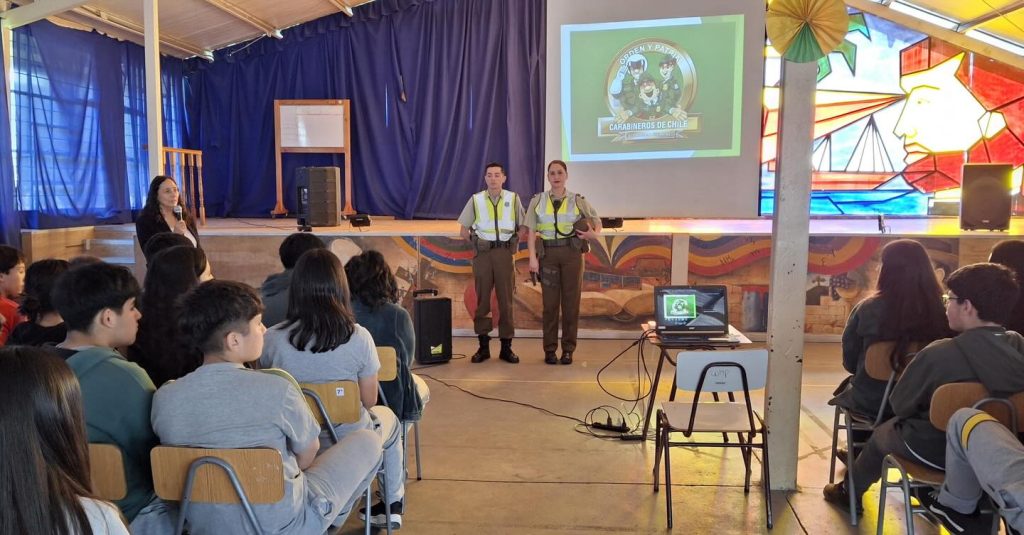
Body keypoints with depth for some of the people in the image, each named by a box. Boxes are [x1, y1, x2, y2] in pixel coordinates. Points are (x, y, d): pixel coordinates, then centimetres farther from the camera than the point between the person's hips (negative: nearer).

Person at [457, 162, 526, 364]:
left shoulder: (513, 199, 5)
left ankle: (506, 347, 11)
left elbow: (523, 227, 9)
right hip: (482, 254, 0)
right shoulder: (476, 199, 5)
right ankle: (483, 346, 13)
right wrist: (477, 241, 0)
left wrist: (514, 248, 1)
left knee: (505, 300, 3)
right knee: (482, 300, 4)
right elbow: (463, 230, 9)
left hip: (505, 253, 0)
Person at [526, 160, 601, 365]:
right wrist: (532, 257, -6)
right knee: (550, 302, 3)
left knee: (571, 301, 3)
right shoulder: (537, 201, 5)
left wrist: (594, 234, -11)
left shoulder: (577, 201, 4)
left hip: (572, 253, 0)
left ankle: (568, 349, 12)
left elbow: (597, 221, 11)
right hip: (548, 254, 0)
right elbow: (531, 231, 3)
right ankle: (549, 349, 11)